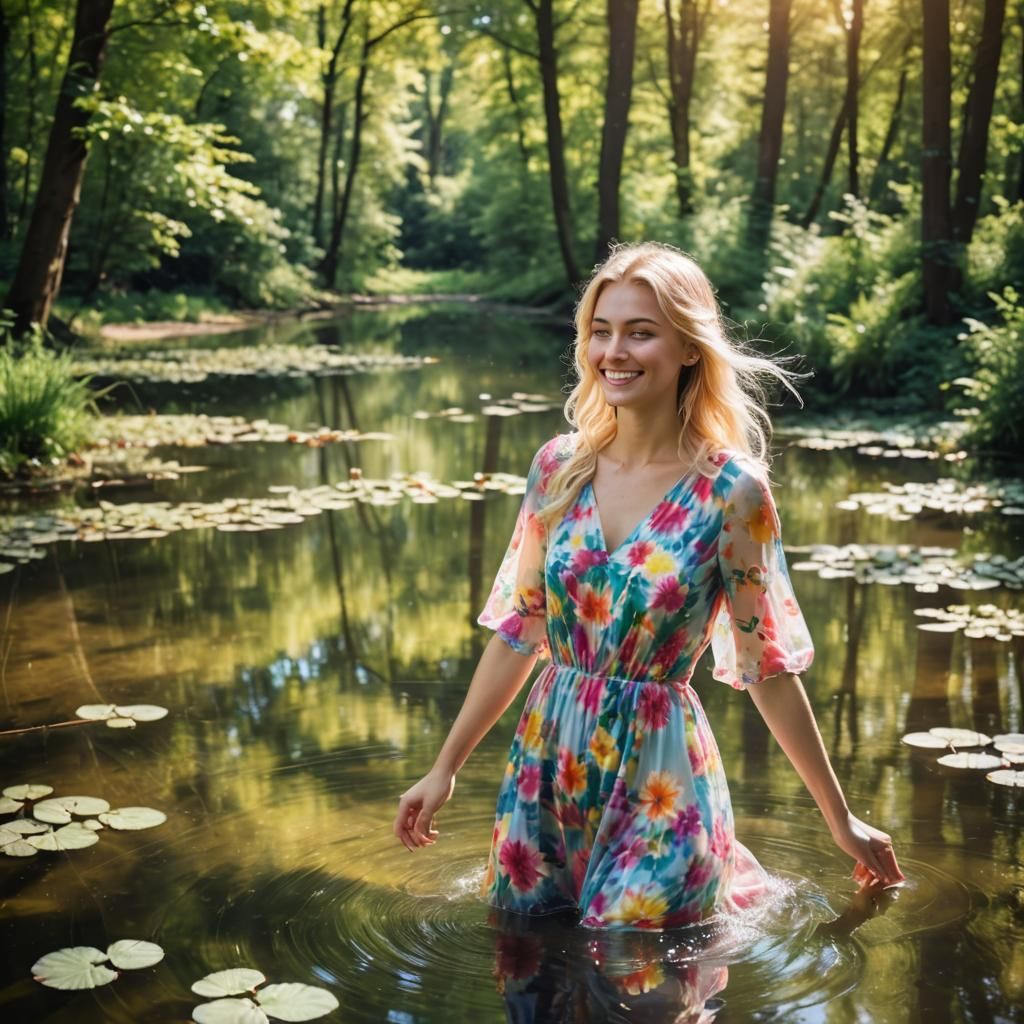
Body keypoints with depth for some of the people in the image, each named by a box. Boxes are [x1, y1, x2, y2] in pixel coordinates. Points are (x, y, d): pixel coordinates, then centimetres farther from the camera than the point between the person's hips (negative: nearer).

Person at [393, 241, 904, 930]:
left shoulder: (731, 492, -13)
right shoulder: (558, 468, -2)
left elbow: (768, 667, -6)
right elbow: (519, 632, 6)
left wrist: (840, 818, -1)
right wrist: (446, 768, 9)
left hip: (659, 771, -4)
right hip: (547, 760, 5)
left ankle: (726, 882, 35)